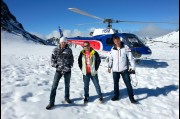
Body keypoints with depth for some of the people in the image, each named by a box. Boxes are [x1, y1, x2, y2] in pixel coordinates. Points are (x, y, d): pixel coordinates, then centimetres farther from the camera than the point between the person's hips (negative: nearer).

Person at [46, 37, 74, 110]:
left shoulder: (69, 50, 0)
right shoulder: (56, 50, -2)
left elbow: (72, 59, 8)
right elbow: (52, 59, 2)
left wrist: (70, 65, -4)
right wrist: (56, 65, -10)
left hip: (67, 70, 1)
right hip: (58, 70, -1)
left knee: (67, 85, 16)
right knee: (54, 86, -5)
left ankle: (67, 98, 38)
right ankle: (51, 102, 5)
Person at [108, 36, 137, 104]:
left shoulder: (125, 47, -8)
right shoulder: (112, 49, 2)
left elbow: (130, 58, -7)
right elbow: (110, 59, 12)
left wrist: (133, 68, -8)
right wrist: (109, 67, 11)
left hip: (124, 69, -3)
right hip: (115, 70, 3)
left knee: (128, 83, 0)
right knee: (115, 83, 14)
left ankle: (131, 97, 14)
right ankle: (116, 96, 30)